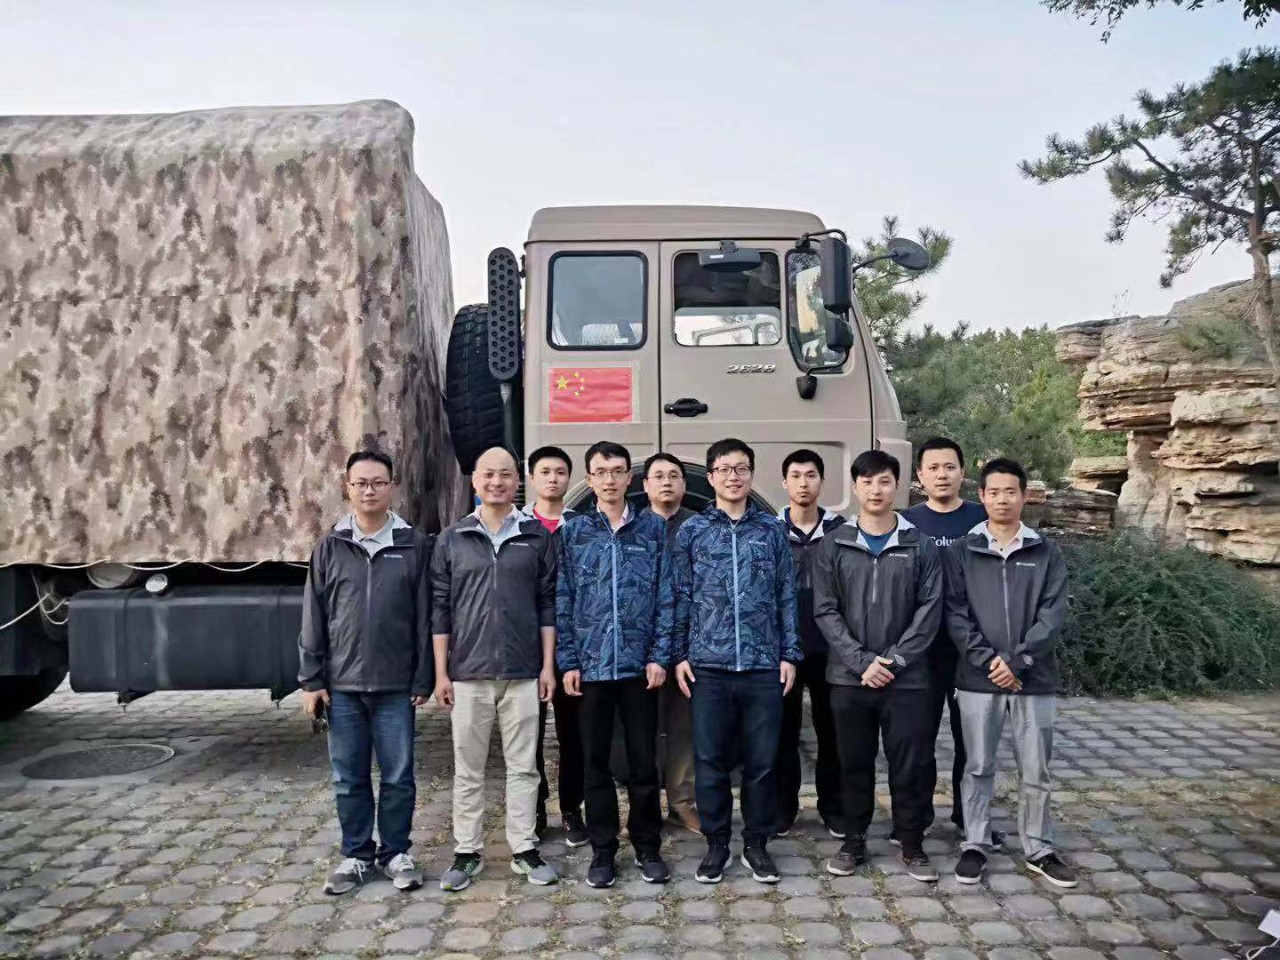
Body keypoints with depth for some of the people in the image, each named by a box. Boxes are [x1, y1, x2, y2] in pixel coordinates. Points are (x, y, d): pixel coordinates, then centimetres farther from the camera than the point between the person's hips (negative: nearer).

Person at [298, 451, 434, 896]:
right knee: (349, 778, 11)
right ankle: (356, 855, 26)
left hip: (395, 685, -1)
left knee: (398, 776, 7)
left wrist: (423, 679, -3)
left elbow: (425, 617, -1)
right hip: (342, 685, 2)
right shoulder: (330, 547, 4)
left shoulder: (415, 545, 0)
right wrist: (311, 679, 1)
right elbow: (313, 618, 5)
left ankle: (396, 852, 23)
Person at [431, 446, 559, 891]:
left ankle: (525, 849, 20)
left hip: (523, 673, 0)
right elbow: (440, 608, 4)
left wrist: (548, 666, -1)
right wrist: (440, 672, 0)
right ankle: (468, 852, 21)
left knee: (523, 766, 8)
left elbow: (547, 604, 4)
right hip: (468, 673, 1)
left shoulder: (538, 537, 3)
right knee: (468, 770, 9)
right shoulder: (452, 539, 4)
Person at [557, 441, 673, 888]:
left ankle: (648, 847, 23)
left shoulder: (653, 529, 4)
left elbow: (665, 597, 2)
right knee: (596, 762, 9)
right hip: (590, 665, 1)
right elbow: (562, 602, 3)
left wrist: (659, 656, -5)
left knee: (643, 761, 8)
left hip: (639, 664, 0)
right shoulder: (572, 533, 5)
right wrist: (567, 662, -3)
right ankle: (603, 851, 22)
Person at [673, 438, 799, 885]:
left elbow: (787, 597, 8)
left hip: (763, 665, 1)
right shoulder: (692, 531, 5)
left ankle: (756, 844, 23)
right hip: (708, 664, 0)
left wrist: (789, 654, 3)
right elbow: (681, 597, 5)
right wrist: (679, 655, 0)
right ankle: (716, 844, 22)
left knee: (762, 760, 7)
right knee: (710, 761, 6)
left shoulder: (772, 530, 7)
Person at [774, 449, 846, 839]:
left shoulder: (840, 530, 3)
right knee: (784, 729, 8)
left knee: (830, 728, 9)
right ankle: (784, 804, 21)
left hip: (829, 647, 1)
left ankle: (832, 805, 23)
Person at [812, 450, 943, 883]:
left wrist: (896, 659, -11)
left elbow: (930, 609, -2)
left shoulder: (920, 546, 3)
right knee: (855, 764, 10)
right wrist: (861, 661, -11)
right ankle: (854, 842, 26)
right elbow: (825, 610, -2)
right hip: (849, 677, 1)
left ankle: (912, 846, 22)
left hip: (907, 678, 0)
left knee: (909, 765, 5)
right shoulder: (835, 546, 3)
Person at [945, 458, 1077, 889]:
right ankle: (975, 845, 21)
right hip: (978, 678, 0)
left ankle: (1039, 850, 25)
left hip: (1034, 678, 1)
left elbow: (1053, 614, -4)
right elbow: (955, 614, -3)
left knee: (1036, 772, 10)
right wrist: (988, 659, -14)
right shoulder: (962, 551, 2)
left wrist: (1017, 661, -14)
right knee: (978, 768, 9)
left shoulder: (1046, 552, 3)